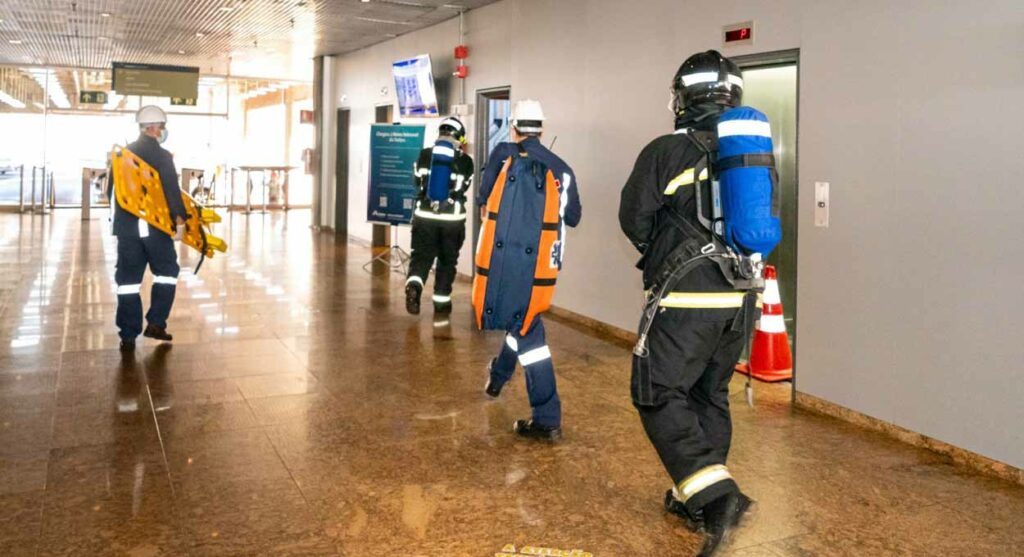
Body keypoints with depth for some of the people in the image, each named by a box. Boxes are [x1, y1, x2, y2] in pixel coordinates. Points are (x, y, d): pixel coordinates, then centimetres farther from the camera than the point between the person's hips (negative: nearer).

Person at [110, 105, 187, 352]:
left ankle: (128, 336, 9)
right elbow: (172, 190, -16)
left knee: (128, 278, 7)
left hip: (126, 225, 5)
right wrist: (180, 219, -16)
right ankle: (156, 322, 8)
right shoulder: (161, 156, -8)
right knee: (166, 271, 13)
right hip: (154, 225, -5)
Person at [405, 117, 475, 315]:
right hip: (452, 218, -1)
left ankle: (413, 286, -20)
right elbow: (463, 188, 4)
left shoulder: (424, 155, 0)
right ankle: (441, 300, 16)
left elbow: (419, 183, 9)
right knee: (447, 260, 12)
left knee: (421, 256, 7)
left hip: (425, 215, 1)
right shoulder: (465, 161, -4)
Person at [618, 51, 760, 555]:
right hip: (739, 298, 6)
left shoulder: (666, 152, -10)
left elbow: (634, 220, -3)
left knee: (659, 397, 3)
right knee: (710, 395, 18)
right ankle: (697, 499, 28)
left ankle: (716, 494, -11)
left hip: (687, 297, -6)